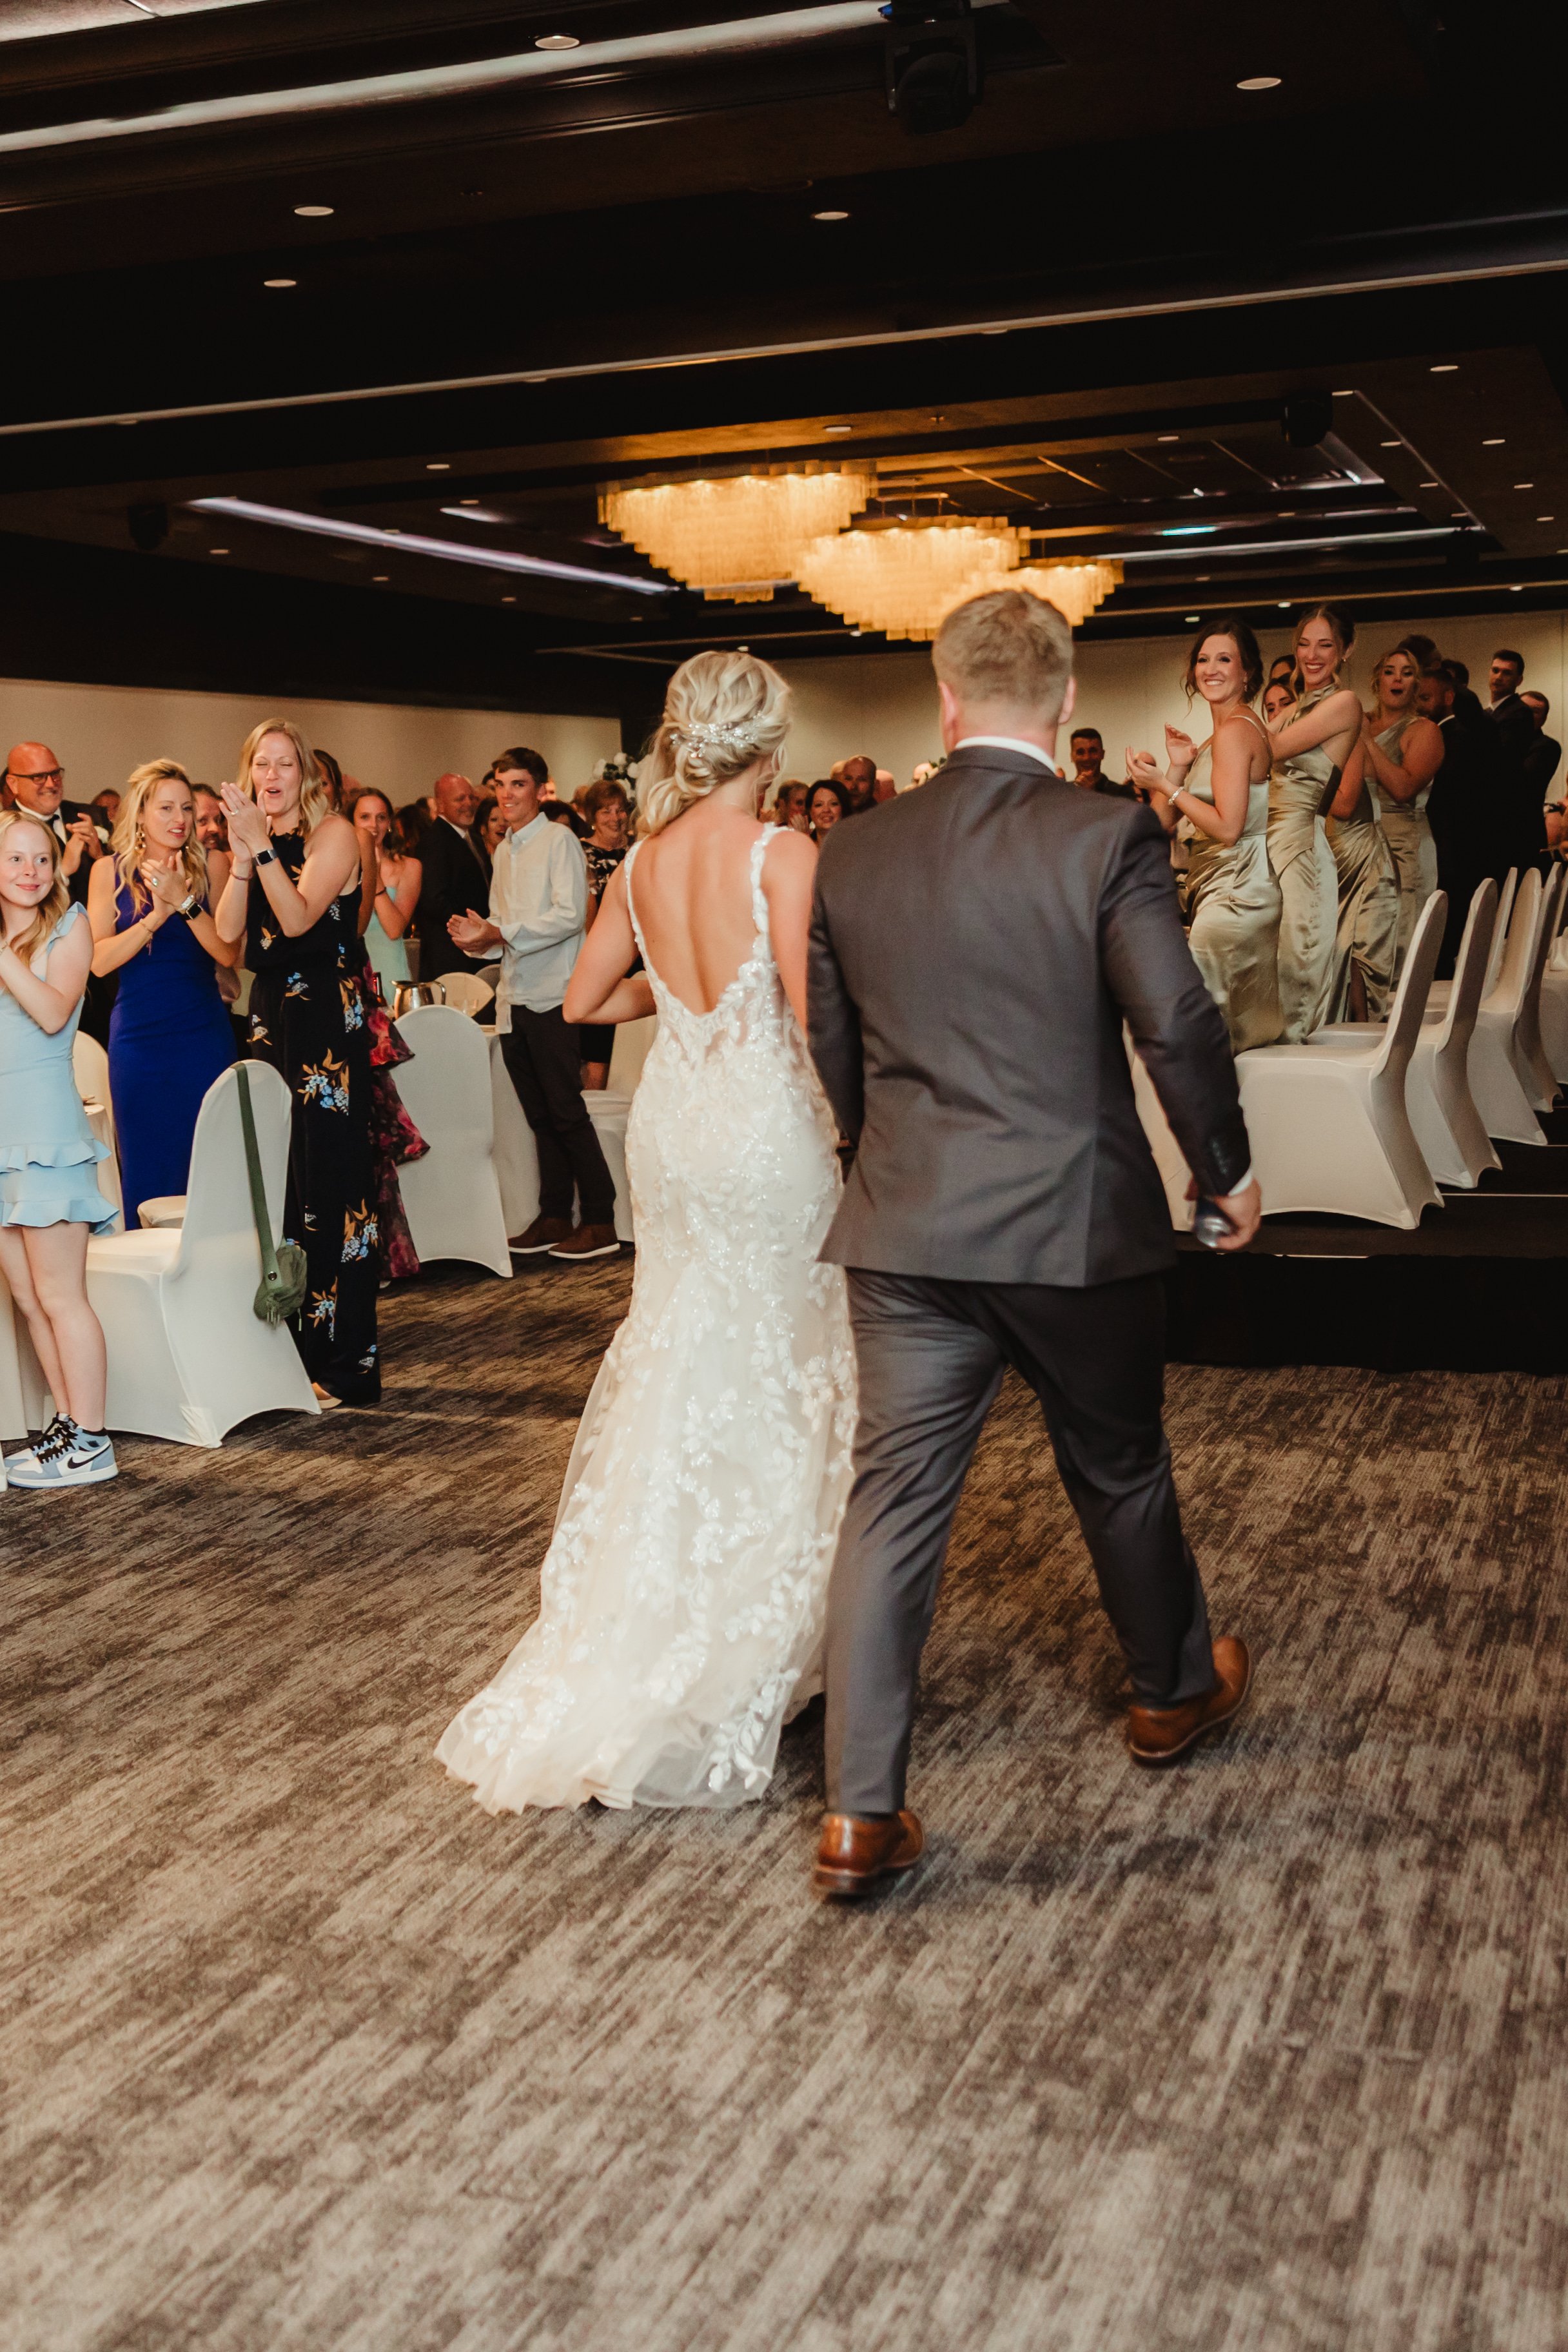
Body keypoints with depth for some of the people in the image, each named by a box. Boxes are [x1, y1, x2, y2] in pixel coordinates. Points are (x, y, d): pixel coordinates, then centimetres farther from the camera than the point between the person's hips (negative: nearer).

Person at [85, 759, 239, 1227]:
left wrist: (184, 901, -19)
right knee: (145, 1172, 6)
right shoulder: (110, 871, 3)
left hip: (203, 1035, 0)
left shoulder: (211, 865, 1)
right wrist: (158, 914, -17)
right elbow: (99, 960, -6)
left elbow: (230, 953, -7)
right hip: (138, 1040, 1)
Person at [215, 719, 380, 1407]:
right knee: (281, 1179, 7)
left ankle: (345, 1365, -2)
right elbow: (228, 929, 0)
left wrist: (261, 845, -22)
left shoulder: (333, 833, -4)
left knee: (332, 1180, -6)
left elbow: (299, 916, -17)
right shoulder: (249, 840, 13)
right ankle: (295, 1348, 17)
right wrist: (243, 853, -10)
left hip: (328, 1020, -6)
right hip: (270, 1015, 6)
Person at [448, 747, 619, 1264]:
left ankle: (600, 1221, -3)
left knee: (567, 1112, -7)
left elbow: (570, 915, -15)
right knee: (540, 1116, 10)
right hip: (513, 998, 7)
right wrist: (480, 939, 0)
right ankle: (555, 1217, 16)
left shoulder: (559, 839, -5)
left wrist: (501, 934, -16)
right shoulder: (503, 852, 18)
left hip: (550, 997, -7)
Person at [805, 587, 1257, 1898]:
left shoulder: (853, 857, 2)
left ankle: (861, 1813, 6)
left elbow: (834, 1051, 10)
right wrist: (1229, 1171, 2)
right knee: (1119, 1472, 19)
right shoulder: (1108, 838, -11)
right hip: (1078, 1223, -2)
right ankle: (1174, 1691, 42)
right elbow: (1178, 1024, -14)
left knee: (894, 1501, 5)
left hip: (907, 1234, 2)